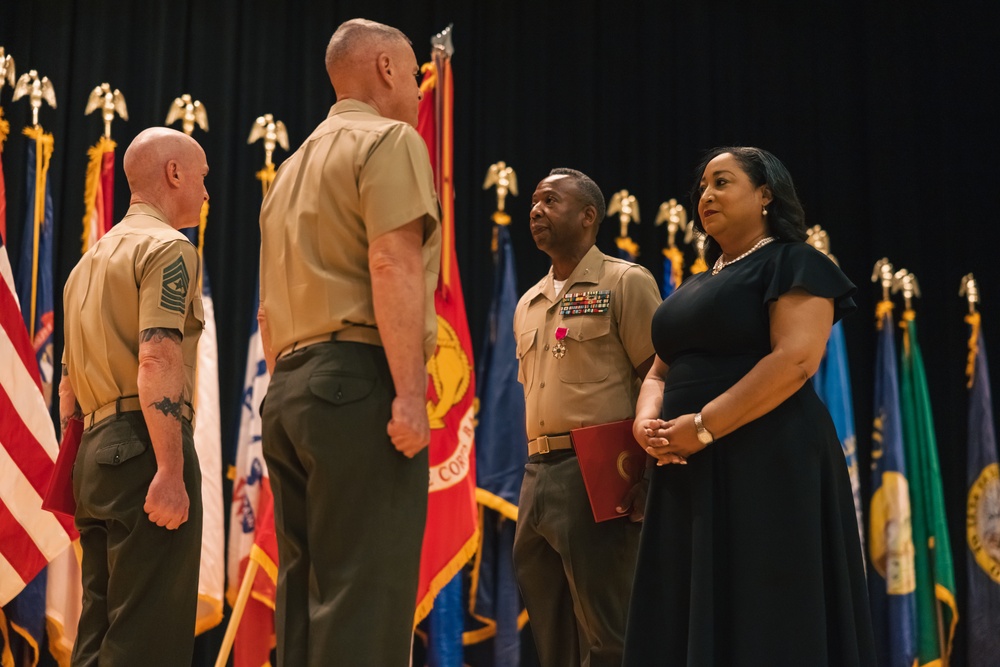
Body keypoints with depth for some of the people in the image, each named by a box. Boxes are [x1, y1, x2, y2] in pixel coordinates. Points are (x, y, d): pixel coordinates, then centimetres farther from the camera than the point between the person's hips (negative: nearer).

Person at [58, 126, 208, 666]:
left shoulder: (92, 259, 23)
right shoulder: (167, 247, -5)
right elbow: (156, 361, -18)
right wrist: (171, 470, -23)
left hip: (95, 448, 9)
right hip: (143, 445, -9)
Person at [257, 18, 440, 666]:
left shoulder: (296, 164, 24)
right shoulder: (390, 139, -2)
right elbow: (393, 263, -16)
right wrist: (411, 394, -21)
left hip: (287, 391, 9)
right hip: (358, 382, -9)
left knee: (304, 590, 9)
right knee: (364, 595, -12)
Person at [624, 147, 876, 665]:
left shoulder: (793, 264, -3)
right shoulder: (694, 286, 22)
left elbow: (796, 360, -16)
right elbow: (661, 370, 20)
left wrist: (702, 427, -20)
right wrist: (647, 422, -4)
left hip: (766, 465, -8)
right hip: (690, 473, 8)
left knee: (762, 620, -6)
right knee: (689, 619, 7)